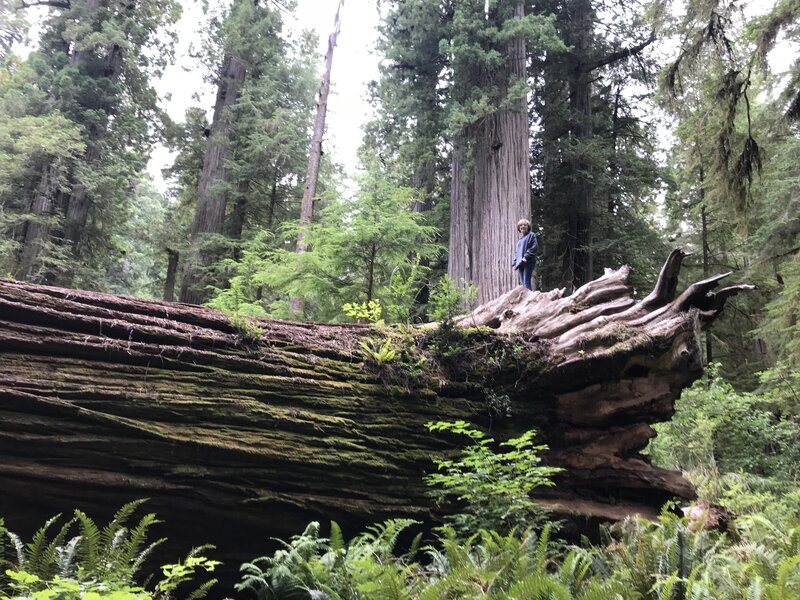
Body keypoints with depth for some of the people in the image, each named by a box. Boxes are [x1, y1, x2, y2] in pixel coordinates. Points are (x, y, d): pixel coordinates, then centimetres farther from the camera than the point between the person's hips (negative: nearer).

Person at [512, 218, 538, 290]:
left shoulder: (531, 235, 2)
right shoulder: (520, 238, 24)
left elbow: (534, 247, -10)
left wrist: (526, 257, -18)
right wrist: (514, 263, 13)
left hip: (528, 262, -7)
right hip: (520, 263, 7)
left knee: (526, 282, -15)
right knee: (522, 283, 4)